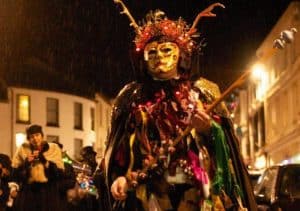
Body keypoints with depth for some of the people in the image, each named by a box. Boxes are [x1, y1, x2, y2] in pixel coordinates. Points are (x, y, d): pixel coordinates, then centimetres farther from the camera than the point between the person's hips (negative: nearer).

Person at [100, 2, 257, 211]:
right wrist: (120, 178, -8)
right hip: (150, 194, 0)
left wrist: (210, 129, -14)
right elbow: (121, 148, 8)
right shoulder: (133, 96, 11)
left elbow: (225, 142, 6)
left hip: (198, 191, 0)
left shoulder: (202, 91, 9)